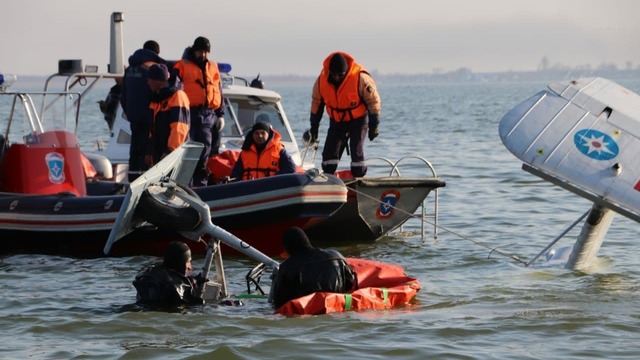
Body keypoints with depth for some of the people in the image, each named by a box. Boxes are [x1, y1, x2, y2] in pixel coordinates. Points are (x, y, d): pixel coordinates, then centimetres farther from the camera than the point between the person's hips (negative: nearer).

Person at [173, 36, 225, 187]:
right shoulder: (182, 66, 3)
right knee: (204, 147, -19)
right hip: (197, 113, -7)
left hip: (212, 114, 7)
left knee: (214, 152, 6)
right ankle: (200, 183, -20)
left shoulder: (213, 67, 20)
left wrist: (221, 115, 15)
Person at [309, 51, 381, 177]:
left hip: (358, 121, -4)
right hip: (336, 123, 4)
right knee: (329, 154, -3)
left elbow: (373, 101, -13)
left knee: (357, 153, -13)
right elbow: (316, 103, 4)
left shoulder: (361, 78, -24)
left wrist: (373, 126, -11)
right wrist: (314, 127, 8)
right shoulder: (321, 80, -12)